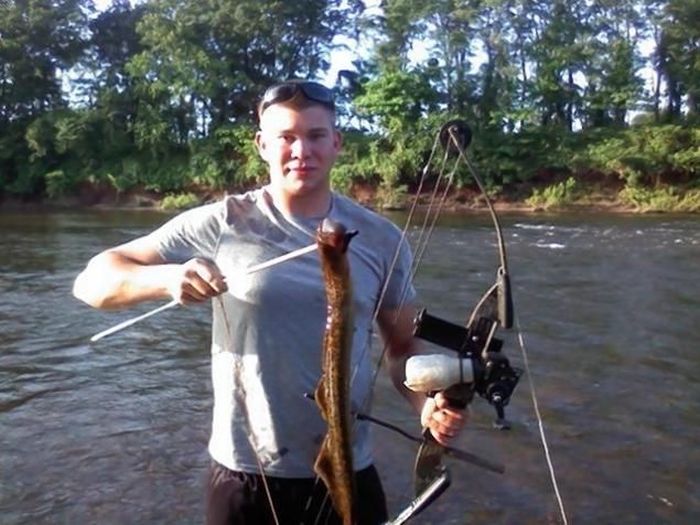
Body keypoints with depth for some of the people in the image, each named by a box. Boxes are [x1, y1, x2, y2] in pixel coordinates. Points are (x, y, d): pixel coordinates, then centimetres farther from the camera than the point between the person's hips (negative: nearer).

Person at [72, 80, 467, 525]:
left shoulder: (382, 239, -3)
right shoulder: (221, 225, -9)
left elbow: (403, 346, 6)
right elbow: (93, 281, -9)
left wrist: (427, 403, -14)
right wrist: (166, 277, -29)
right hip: (245, 477, -1)